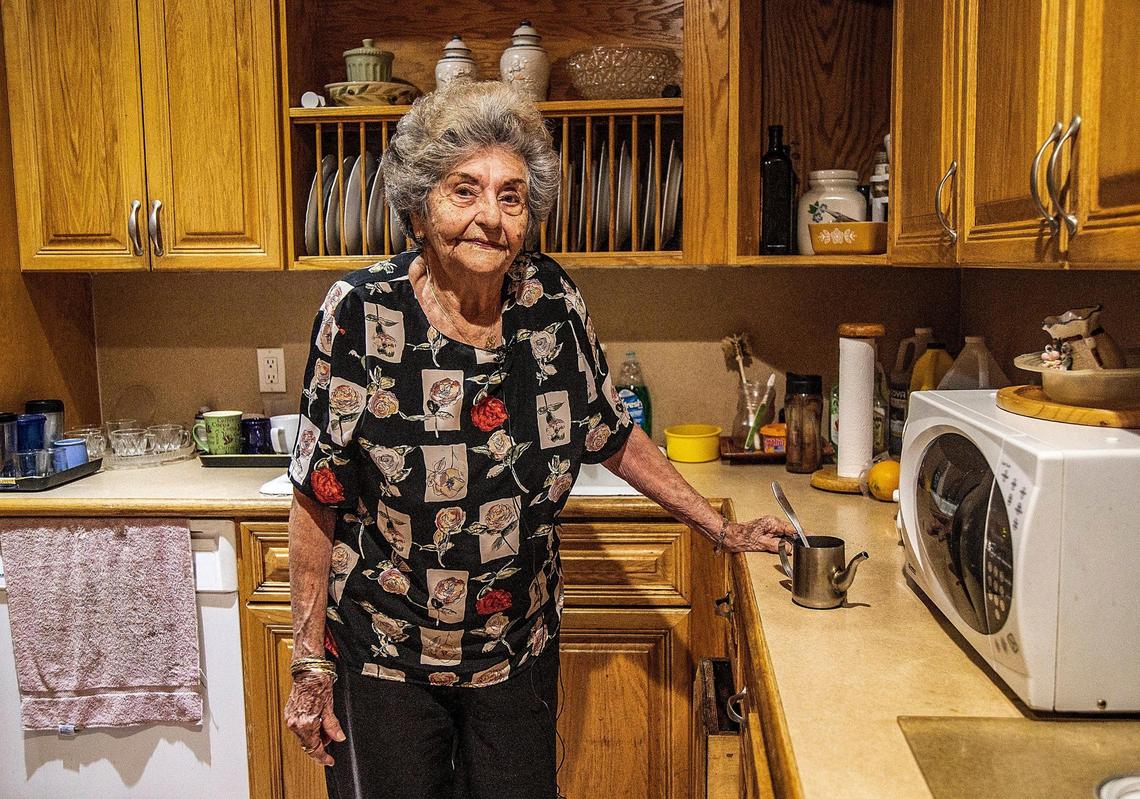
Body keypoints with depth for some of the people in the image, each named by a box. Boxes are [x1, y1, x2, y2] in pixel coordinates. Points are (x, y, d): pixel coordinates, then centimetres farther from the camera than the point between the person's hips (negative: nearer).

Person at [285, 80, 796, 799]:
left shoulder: (553, 301, -7)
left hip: (519, 651, 3)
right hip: (382, 658, -2)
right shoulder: (362, 314, -16)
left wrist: (724, 530, 8)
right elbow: (318, 500, -11)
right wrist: (310, 664, -9)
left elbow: (614, 438, 6)